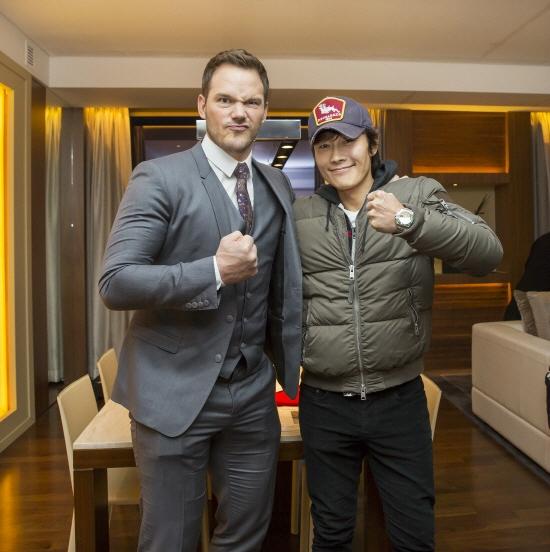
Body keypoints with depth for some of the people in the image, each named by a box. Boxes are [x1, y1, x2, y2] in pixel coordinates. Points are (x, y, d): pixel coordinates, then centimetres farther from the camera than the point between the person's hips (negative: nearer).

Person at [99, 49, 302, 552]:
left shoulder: (278, 185, 7)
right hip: (175, 390, -4)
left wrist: (290, 369, 11)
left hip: (253, 391, 5)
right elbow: (115, 282, -16)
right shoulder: (159, 177, -10)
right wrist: (214, 271, -24)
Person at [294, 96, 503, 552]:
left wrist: (408, 221, -31)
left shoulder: (418, 195, -3)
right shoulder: (299, 215, 1)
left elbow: (488, 253, -18)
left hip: (400, 399, 0)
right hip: (324, 404, 1)